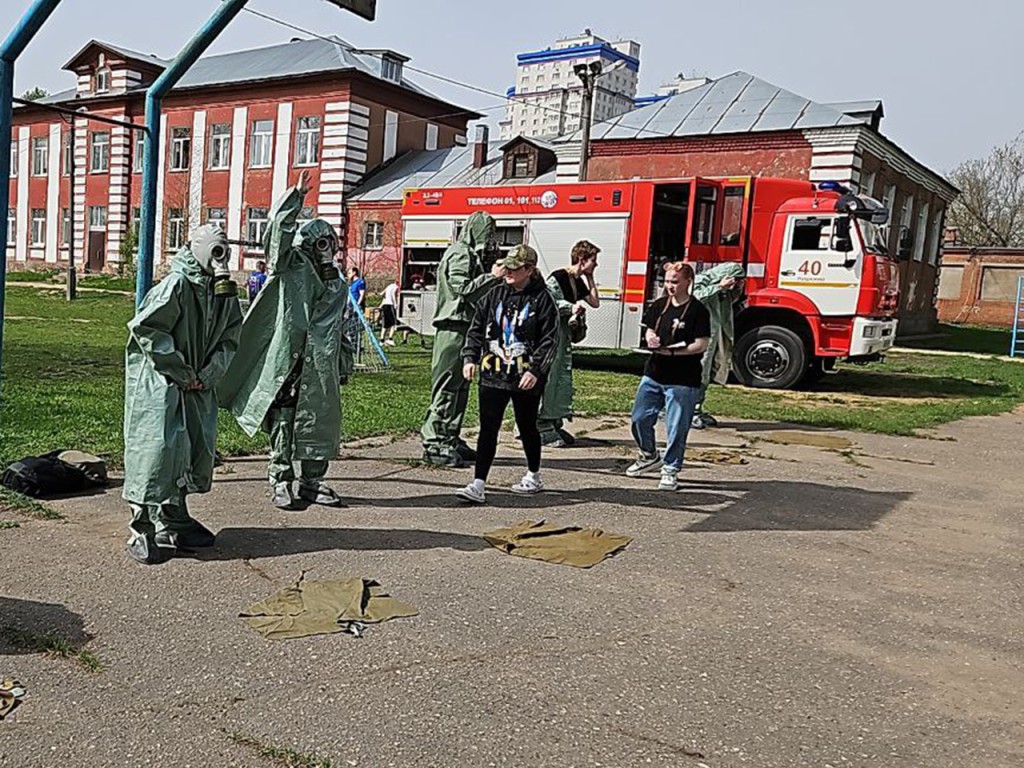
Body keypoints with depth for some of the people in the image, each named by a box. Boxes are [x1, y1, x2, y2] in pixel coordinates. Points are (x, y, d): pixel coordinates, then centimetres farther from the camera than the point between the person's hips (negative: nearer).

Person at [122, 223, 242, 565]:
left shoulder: (225, 293, 9)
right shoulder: (176, 284, -13)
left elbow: (229, 340, 13)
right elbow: (145, 328, -17)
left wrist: (209, 374, -4)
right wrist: (181, 371, -16)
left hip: (198, 385, 8)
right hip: (158, 382, -8)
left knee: (196, 449, 10)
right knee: (158, 447, -11)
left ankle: (175, 521, 26)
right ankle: (144, 530, -3)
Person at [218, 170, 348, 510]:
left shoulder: (338, 286, 17)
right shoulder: (291, 268, 3)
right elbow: (280, 228, -10)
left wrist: (342, 368, 16)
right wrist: (296, 196, -10)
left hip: (320, 368, 5)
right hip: (287, 361, -5)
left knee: (320, 422, 7)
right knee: (283, 421, -1)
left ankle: (312, 481, 18)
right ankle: (280, 481, 7)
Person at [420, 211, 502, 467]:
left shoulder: (471, 254, 22)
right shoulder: (460, 254, -10)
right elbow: (463, 288, -21)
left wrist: (494, 276, 13)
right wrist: (492, 277, -19)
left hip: (463, 328, 10)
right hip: (453, 328, -10)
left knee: (460, 387, 13)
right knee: (447, 386, -8)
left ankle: (450, 439, 19)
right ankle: (434, 444, -5)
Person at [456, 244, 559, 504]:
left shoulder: (542, 299, -5)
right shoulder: (495, 295, 8)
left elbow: (550, 340, -8)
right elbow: (476, 328, 11)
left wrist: (535, 370, -17)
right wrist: (470, 357, -2)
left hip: (525, 378, -3)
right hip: (492, 375, 3)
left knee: (527, 427, 13)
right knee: (488, 429, -3)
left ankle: (534, 477, 34)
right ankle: (478, 485, -4)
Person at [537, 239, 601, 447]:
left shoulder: (579, 282, 15)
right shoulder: (557, 278, -12)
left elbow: (595, 303, 19)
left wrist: (590, 279, 13)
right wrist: (572, 308, -22)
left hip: (565, 334, 10)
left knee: (564, 378, 10)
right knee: (548, 378, -8)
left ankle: (556, 424, 17)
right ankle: (543, 428, -4)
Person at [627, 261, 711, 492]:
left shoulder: (698, 311, -9)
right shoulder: (659, 305, 8)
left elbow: (701, 345, -13)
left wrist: (672, 351, -22)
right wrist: (650, 339, -8)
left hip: (683, 380, -6)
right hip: (653, 375, 6)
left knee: (676, 428, 0)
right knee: (640, 418, 11)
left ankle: (670, 470, 14)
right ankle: (649, 455, 34)